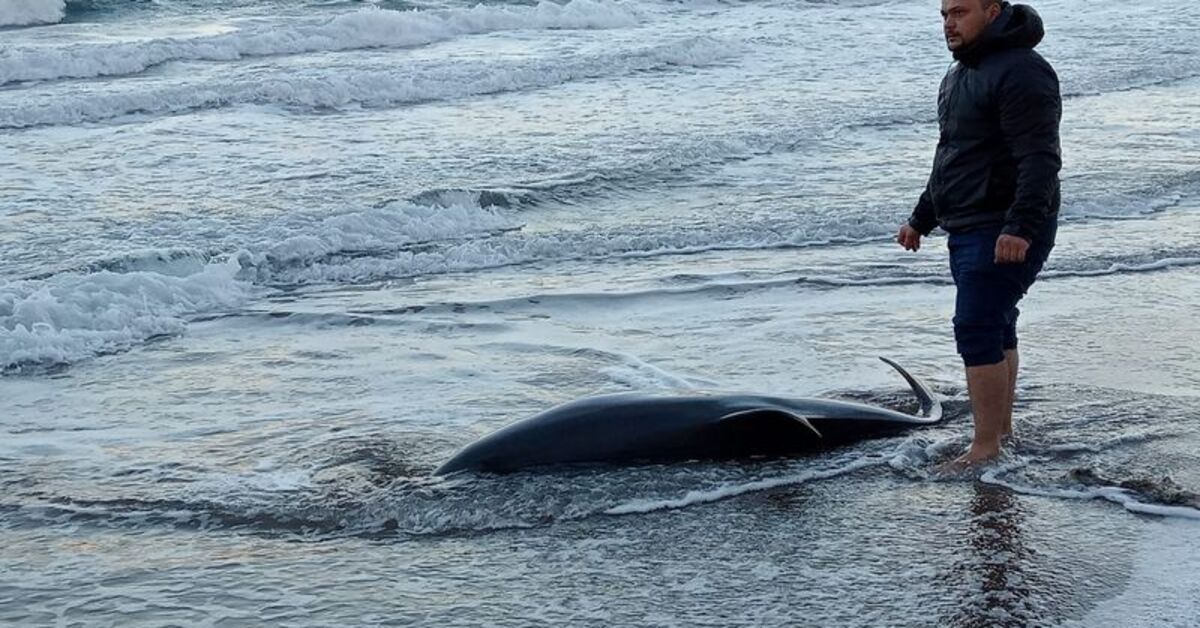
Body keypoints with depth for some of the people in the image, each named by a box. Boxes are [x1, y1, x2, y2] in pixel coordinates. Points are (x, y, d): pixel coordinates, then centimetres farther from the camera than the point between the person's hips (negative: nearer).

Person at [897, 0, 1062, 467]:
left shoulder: (1021, 71, -15)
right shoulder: (960, 73, 18)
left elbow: (1040, 159, -23)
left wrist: (1020, 227, -31)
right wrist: (921, 220, 31)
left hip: (1005, 233, -10)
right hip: (968, 230, 10)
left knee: (977, 330, -13)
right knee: (994, 328, 16)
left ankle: (986, 447, -10)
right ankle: (1002, 426, 25)